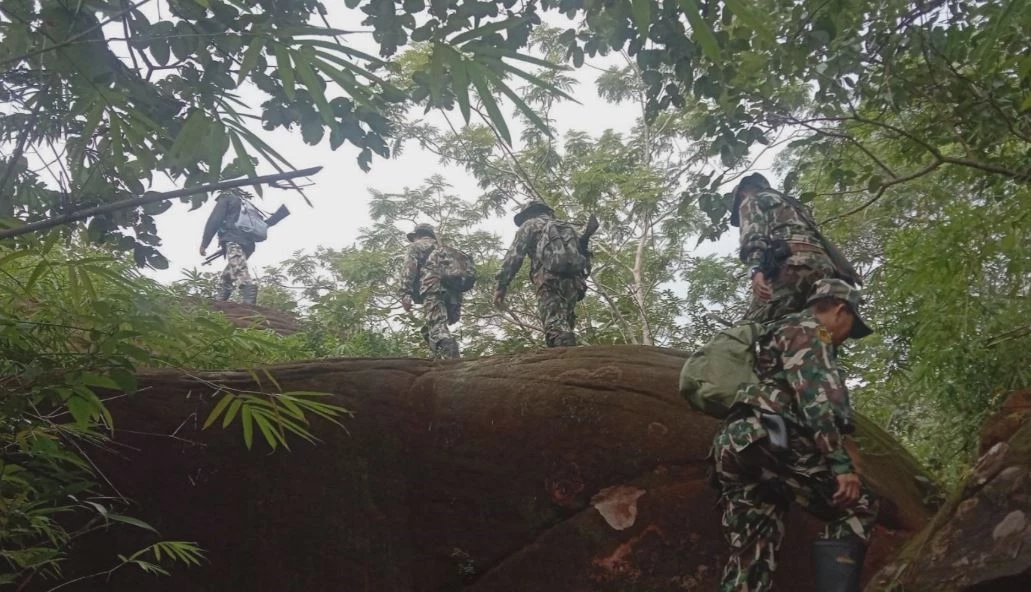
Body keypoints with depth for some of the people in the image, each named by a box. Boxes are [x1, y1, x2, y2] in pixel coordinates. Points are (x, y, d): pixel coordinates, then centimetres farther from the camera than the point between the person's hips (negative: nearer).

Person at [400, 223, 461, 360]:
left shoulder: (416, 246, 18)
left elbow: (409, 269, 0)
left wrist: (405, 294, -9)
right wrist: (457, 306, 25)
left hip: (433, 288, -7)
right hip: (452, 291, 7)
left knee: (438, 329, -19)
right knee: (428, 330, 15)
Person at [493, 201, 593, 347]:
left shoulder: (530, 224, 20)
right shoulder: (568, 227, 37)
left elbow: (514, 254, 6)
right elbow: (581, 250, 24)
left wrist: (502, 285, 1)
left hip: (549, 276, -5)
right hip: (574, 278, 5)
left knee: (555, 326, -19)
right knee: (564, 327, 6)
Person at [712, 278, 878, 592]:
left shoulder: (782, 333, 36)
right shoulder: (807, 329, 6)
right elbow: (817, 399, -9)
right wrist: (842, 465, -15)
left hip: (735, 445, 9)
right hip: (762, 438, -9)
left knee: (751, 560, 4)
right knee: (855, 506, -2)